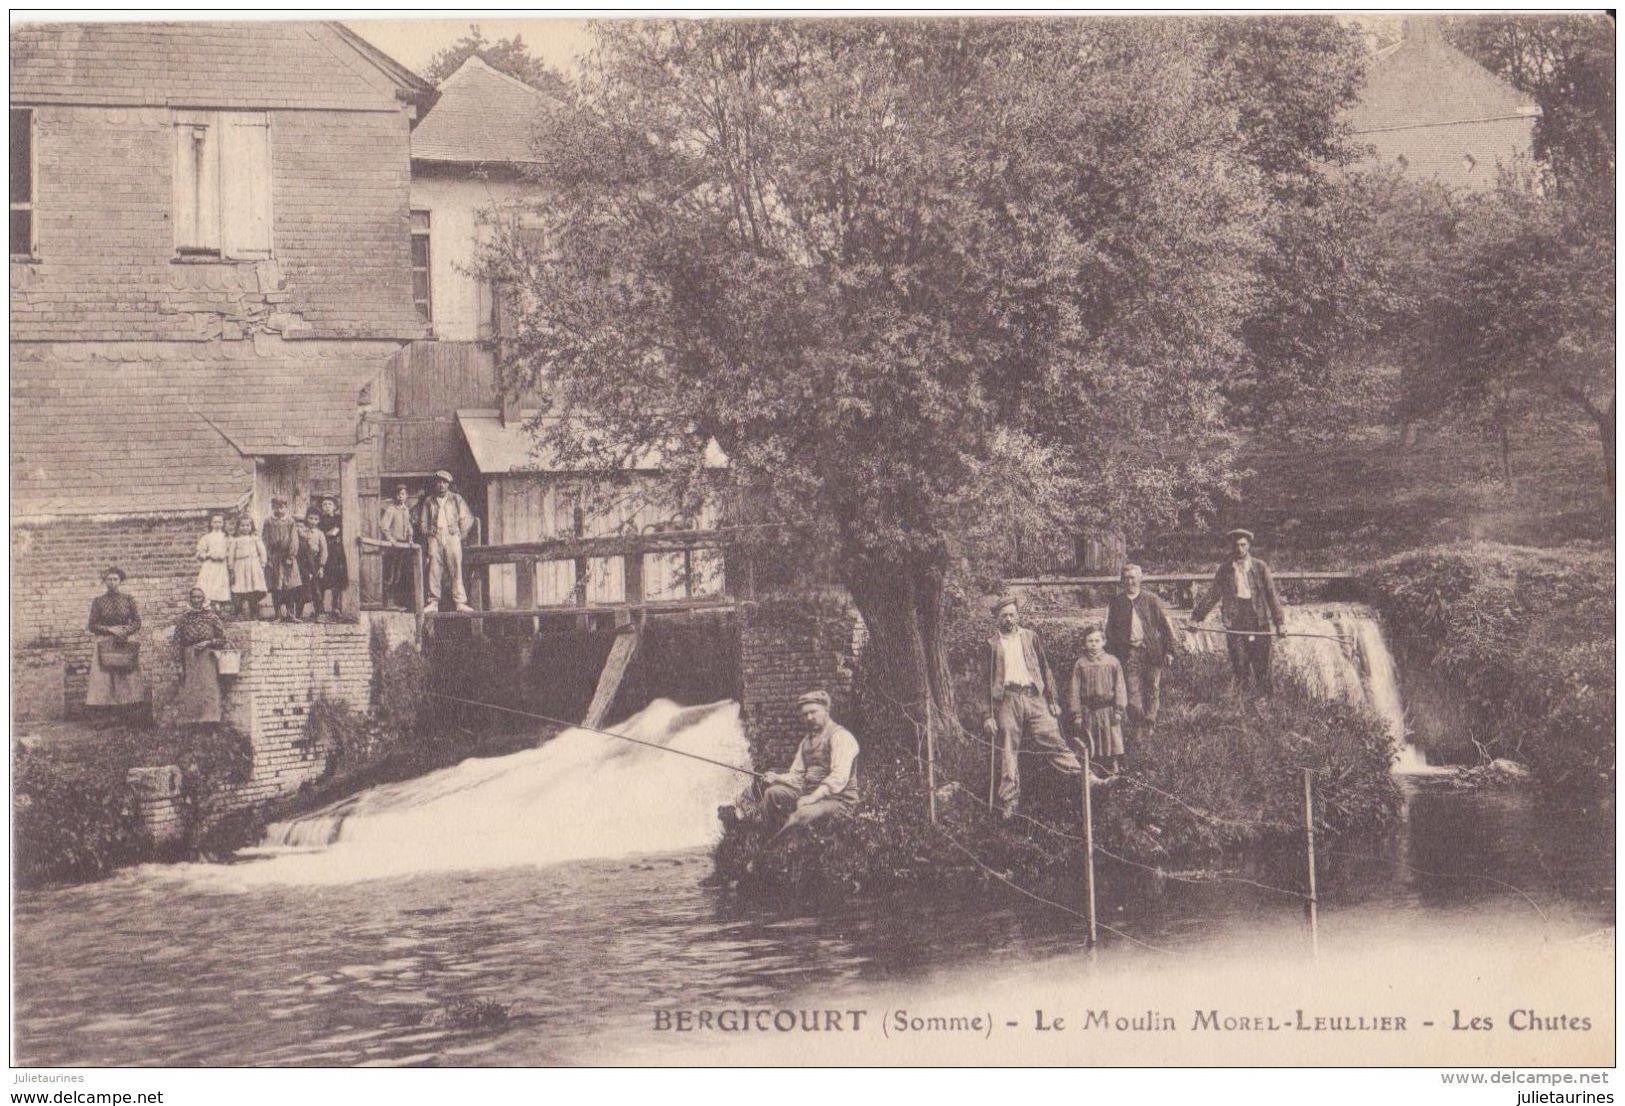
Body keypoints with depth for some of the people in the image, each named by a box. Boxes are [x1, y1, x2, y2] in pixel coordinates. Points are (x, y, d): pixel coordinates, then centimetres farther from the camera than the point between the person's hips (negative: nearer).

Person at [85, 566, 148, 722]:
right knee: (104, 679, -8)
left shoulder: (128, 600, 7)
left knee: (127, 679, -5)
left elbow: (137, 622, 8)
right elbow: (92, 625, 3)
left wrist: (125, 631, -9)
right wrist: (110, 629, -9)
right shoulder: (98, 601, 4)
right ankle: (103, 718, -8)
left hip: (125, 644, 1)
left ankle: (124, 714, -1)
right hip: (104, 645, -1)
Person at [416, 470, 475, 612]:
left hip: (452, 537, -1)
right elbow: (422, 522, 18)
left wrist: (460, 535, 3)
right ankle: (433, 603, -4)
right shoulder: (428, 501, 13)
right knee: (434, 570, -5)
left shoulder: (456, 499, 10)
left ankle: (460, 602, -8)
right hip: (434, 538, 1)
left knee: (456, 569, -7)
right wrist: (427, 535, 7)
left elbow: (467, 519, 10)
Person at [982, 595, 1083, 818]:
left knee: (1052, 740, -7)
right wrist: (988, 715, 2)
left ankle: (1084, 777, -3)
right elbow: (987, 680, 8)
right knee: (1008, 752, -1)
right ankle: (1008, 803, 3)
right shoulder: (992, 644, 8)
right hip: (1007, 700, -1)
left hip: (1034, 697, 1)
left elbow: (1045, 669, 15)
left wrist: (1053, 701, 8)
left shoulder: (1031, 637, 13)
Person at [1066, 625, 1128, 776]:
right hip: (1087, 711, 0)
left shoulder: (1112, 662, 1)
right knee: (1088, 752, 3)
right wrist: (1076, 714, -4)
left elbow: (1119, 686, 3)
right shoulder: (1080, 664, 0)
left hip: (1108, 711, 0)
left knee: (1110, 750, 4)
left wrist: (1119, 709, -4)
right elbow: (1074, 690, 0)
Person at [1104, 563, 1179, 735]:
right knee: (1132, 691, -9)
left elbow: (1166, 624, 5)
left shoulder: (1151, 600, 2)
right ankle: (1138, 728, 0)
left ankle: (1150, 724, 21)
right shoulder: (1115, 602, 5)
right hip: (1129, 652, 0)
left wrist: (1170, 650, 0)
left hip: (1152, 651, 0)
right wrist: (1111, 654, 8)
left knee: (1153, 689, 6)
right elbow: (1108, 629, 13)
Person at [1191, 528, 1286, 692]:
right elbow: (1212, 595, 9)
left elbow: (1271, 595, 1)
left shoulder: (1260, 567, 3)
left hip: (1259, 622, -1)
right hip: (1235, 625, 1)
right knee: (1240, 668, -2)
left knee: (1261, 667, 1)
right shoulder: (1225, 570, 7)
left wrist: (1279, 622, -8)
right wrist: (1197, 617, 2)